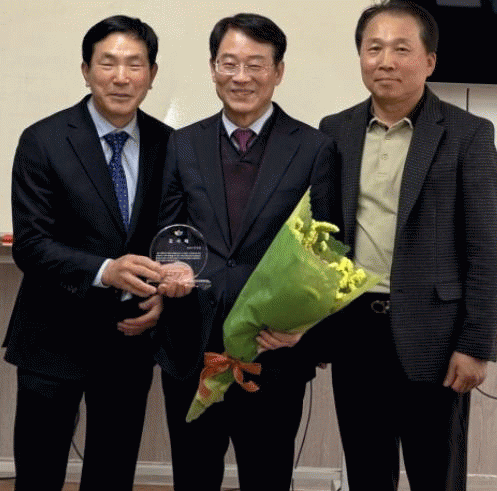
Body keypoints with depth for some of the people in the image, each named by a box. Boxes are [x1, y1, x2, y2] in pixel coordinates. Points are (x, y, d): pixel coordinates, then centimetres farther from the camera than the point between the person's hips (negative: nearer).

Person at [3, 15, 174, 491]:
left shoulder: (168, 144, 1)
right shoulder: (43, 141, -9)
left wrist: (161, 296, -9)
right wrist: (104, 271, -29)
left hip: (131, 336, 3)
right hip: (55, 340, -3)